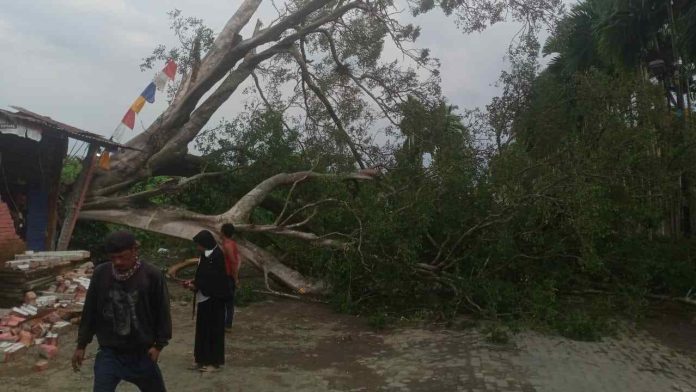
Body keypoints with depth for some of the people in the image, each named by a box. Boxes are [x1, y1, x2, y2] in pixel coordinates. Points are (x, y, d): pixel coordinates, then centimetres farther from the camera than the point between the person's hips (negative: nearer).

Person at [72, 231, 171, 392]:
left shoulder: (152, 276, -14)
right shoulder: (100, 274, -7)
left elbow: (162, 313, -7)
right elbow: (90, 311, 3)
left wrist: (159, 344, -7)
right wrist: (81, 344, 6)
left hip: (142, 353, -1)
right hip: (109, 353, 1)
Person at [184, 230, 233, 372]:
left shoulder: (216, 257, -20)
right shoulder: (207, 255, 9)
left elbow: (213, 280, -21)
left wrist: (196, 286, -15)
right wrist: (194, 281, 2)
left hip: (213, 300, -9)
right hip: (205, 299, 9)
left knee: (213, 329, 1)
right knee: (203, 329, 15)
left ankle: (214, 361, 12)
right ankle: (204, 359, 26)